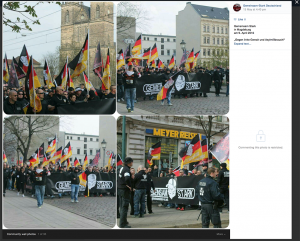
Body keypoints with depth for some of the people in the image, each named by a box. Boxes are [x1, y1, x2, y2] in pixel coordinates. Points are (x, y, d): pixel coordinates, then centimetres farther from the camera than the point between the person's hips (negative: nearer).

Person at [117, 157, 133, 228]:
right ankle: (122, 224, -5)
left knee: (122, 206, 17)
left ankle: (123, 221, 27)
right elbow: (127, 179, -33)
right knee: (124, 206, -6)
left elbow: (118, 178, 23)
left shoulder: (122, 168, 12)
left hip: (120, 189, 10)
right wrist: (129, 186, -20)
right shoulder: (126, 169, -18)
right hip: (125, 190, -10)